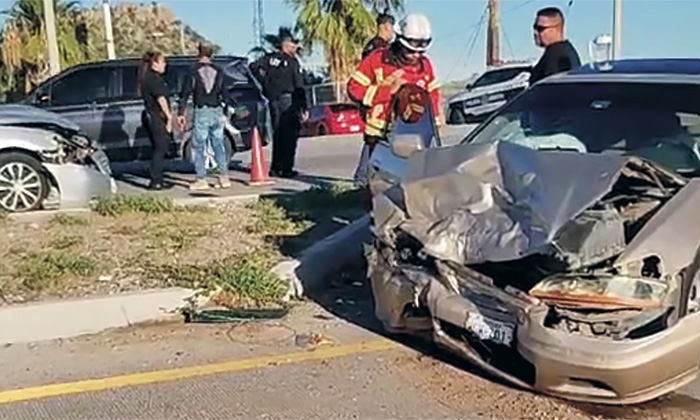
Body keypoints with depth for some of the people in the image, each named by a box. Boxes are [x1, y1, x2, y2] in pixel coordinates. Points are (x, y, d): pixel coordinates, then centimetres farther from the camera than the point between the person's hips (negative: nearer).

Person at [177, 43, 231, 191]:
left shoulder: (193, 72, -3)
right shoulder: (219, 72, 8)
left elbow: (185, 94, -5)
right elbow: (224, 94, 10)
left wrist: (181, 114, -2)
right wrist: (225, 111, 17)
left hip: (201, 113, -4)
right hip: (217, 112, 4)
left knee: (199, 146, 3)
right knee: (219, 145, 10)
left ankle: (201, 180, 2)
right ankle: (224, 177, 10)